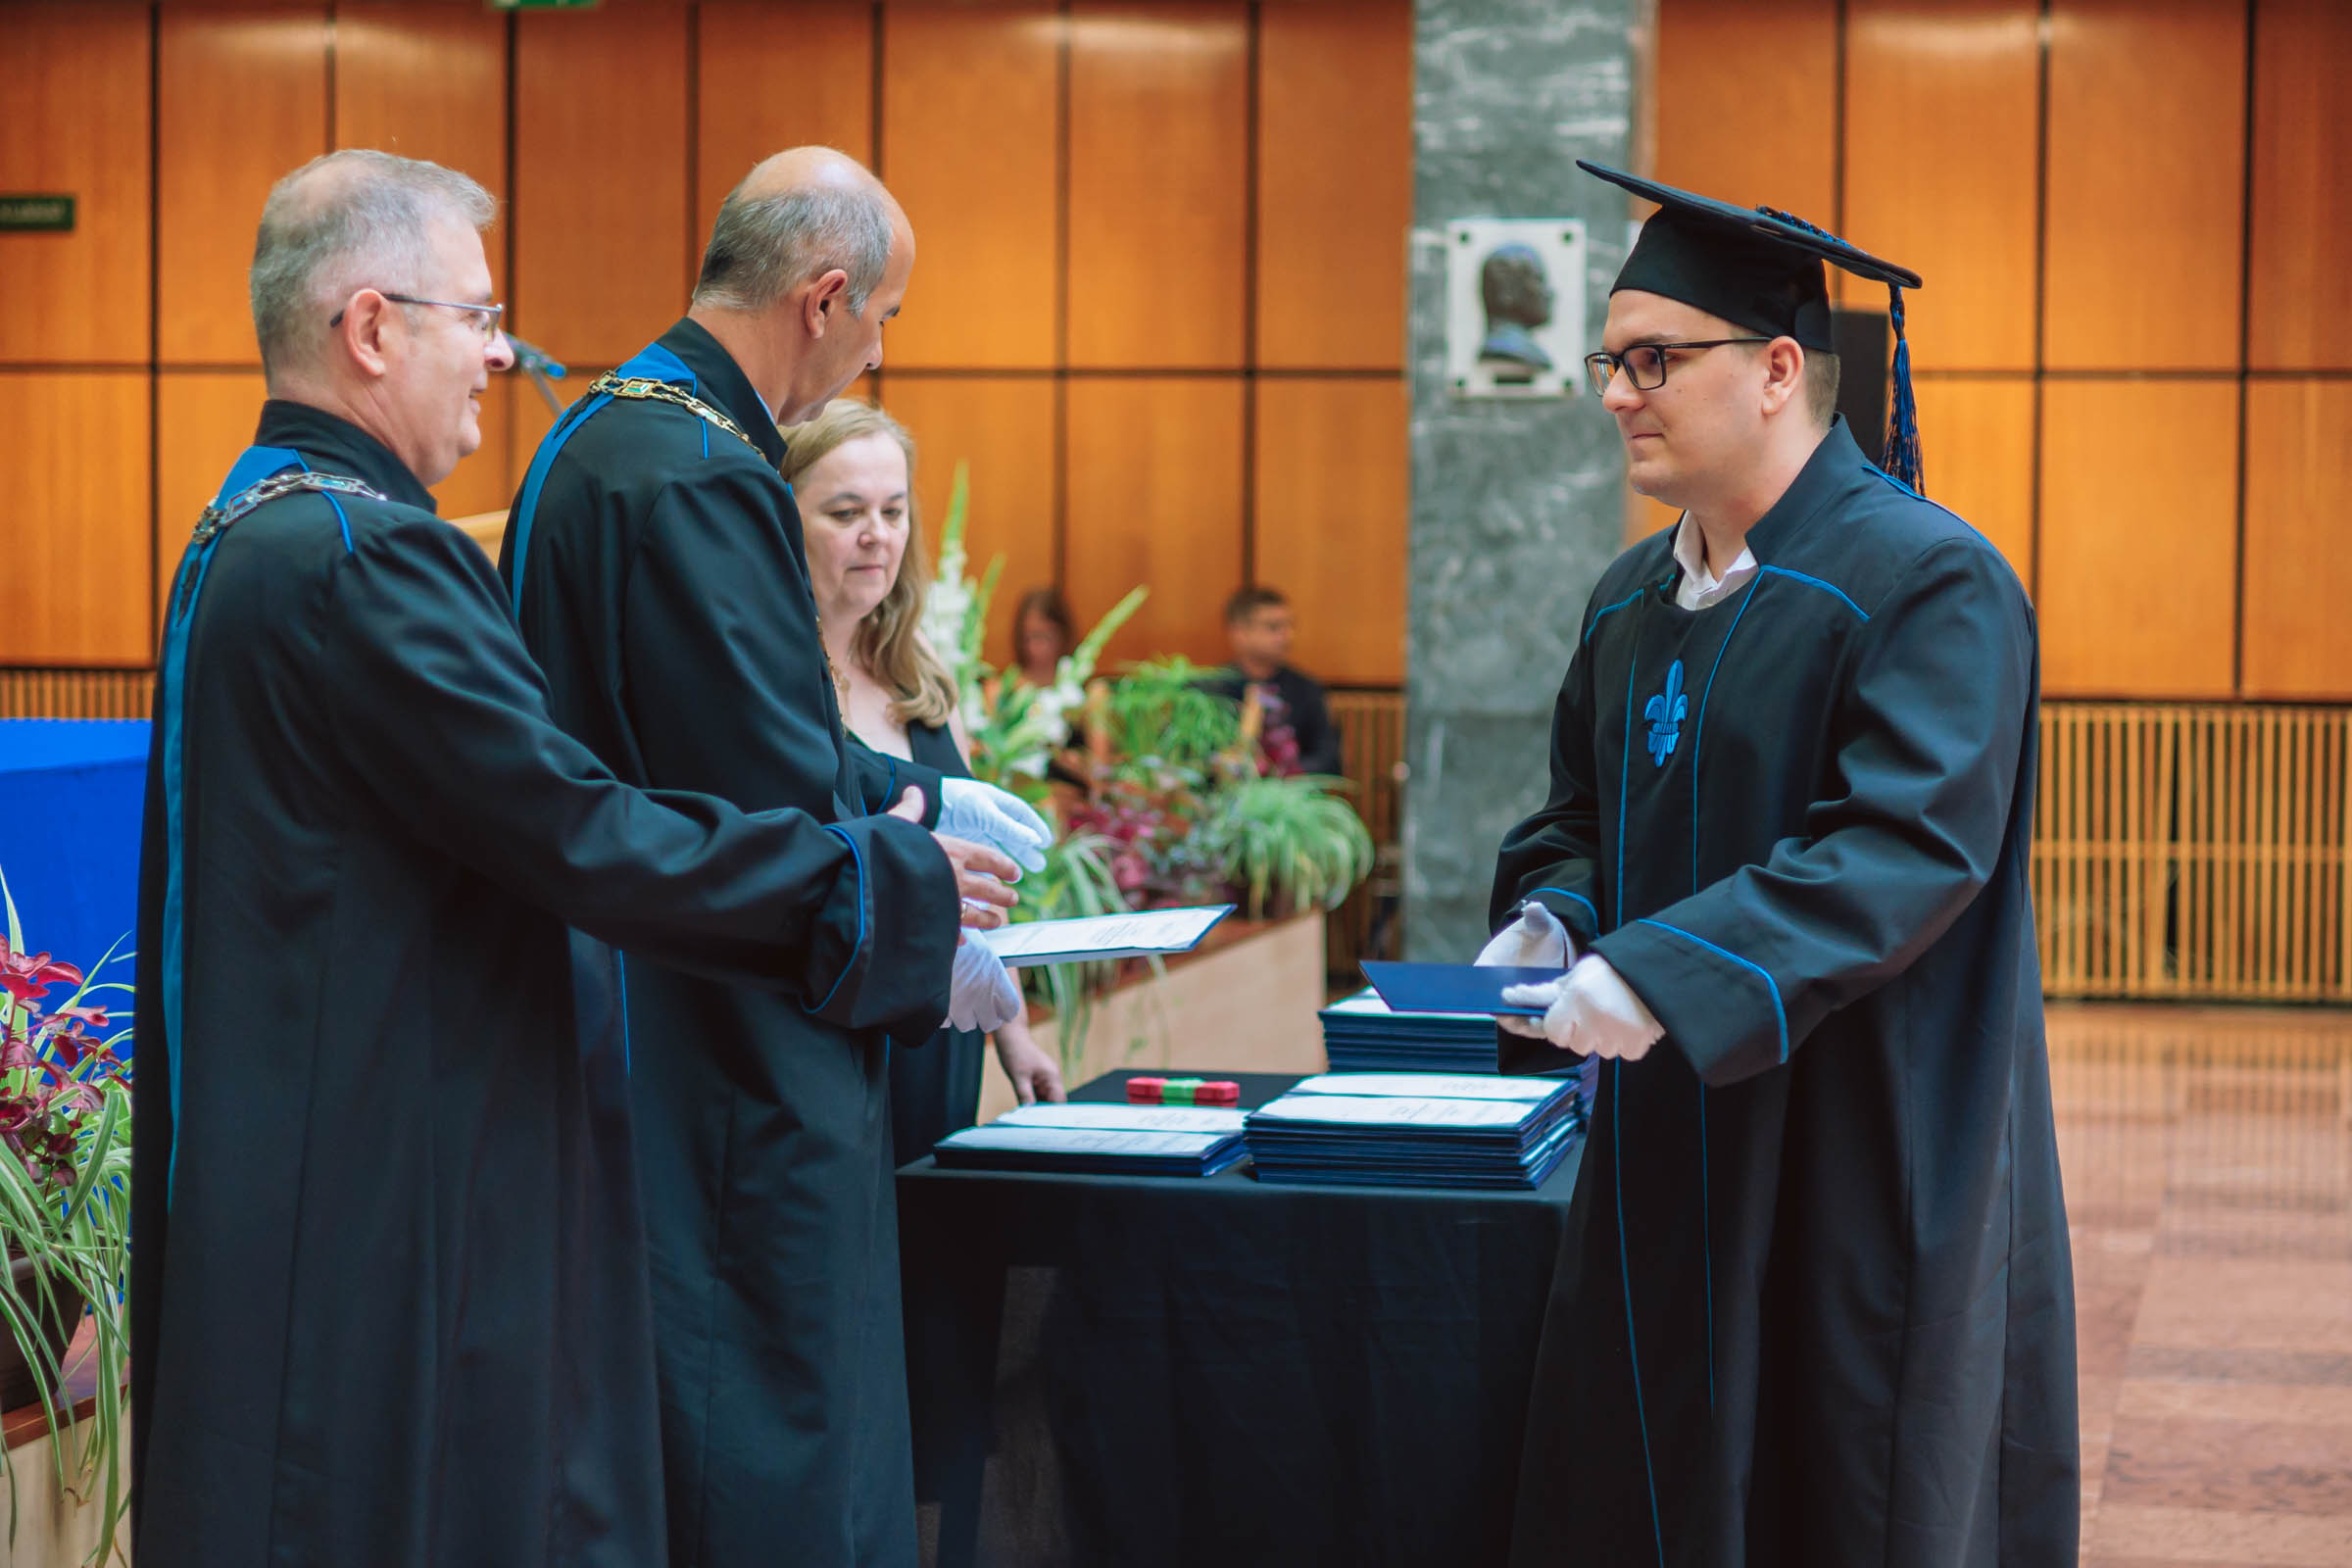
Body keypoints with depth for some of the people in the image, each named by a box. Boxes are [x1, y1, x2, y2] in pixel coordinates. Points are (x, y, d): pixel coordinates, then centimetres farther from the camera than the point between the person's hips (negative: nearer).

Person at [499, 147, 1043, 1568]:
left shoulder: (608, 434, 13)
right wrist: (935, 969, -10)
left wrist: (919, 792, 28)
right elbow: (775, 816, -23)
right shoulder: (703, 481, -20)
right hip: (743, 1082, -11)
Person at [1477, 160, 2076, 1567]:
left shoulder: (1927, 583, -13)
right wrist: (1548, 918, -4)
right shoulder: (1632, 603, 12)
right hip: (1675, 1158, 7)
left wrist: (1666, 971, -31)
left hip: (1860, 1169, -7)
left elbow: (1913, 841, -24)